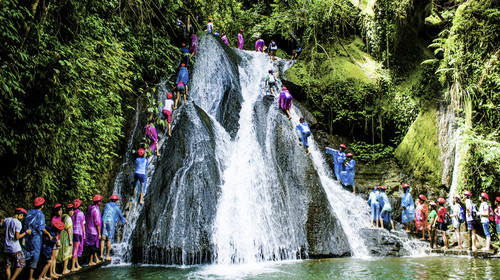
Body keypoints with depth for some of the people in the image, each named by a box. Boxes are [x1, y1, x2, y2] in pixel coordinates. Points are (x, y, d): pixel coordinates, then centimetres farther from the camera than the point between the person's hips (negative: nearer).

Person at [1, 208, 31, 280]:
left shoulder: (6, 220, 6)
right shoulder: (18, 223, -13)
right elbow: (17, 237, -17)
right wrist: (26, 232, -6)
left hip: (6, 248, 7)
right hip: (15, 248, -7)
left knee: (8, 266, 12)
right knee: (21, 265, 4)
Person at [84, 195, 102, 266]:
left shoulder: (89, 207, 6)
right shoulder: (96, 210, -20)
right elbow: (97, 223, -20)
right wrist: (99, 233, -13)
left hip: (88, 230, 9)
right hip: (93, 231, -9)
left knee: (94, 246, 17)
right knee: (93, 246, 2)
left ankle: (96, 259, 25)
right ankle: (90, 262, 7)